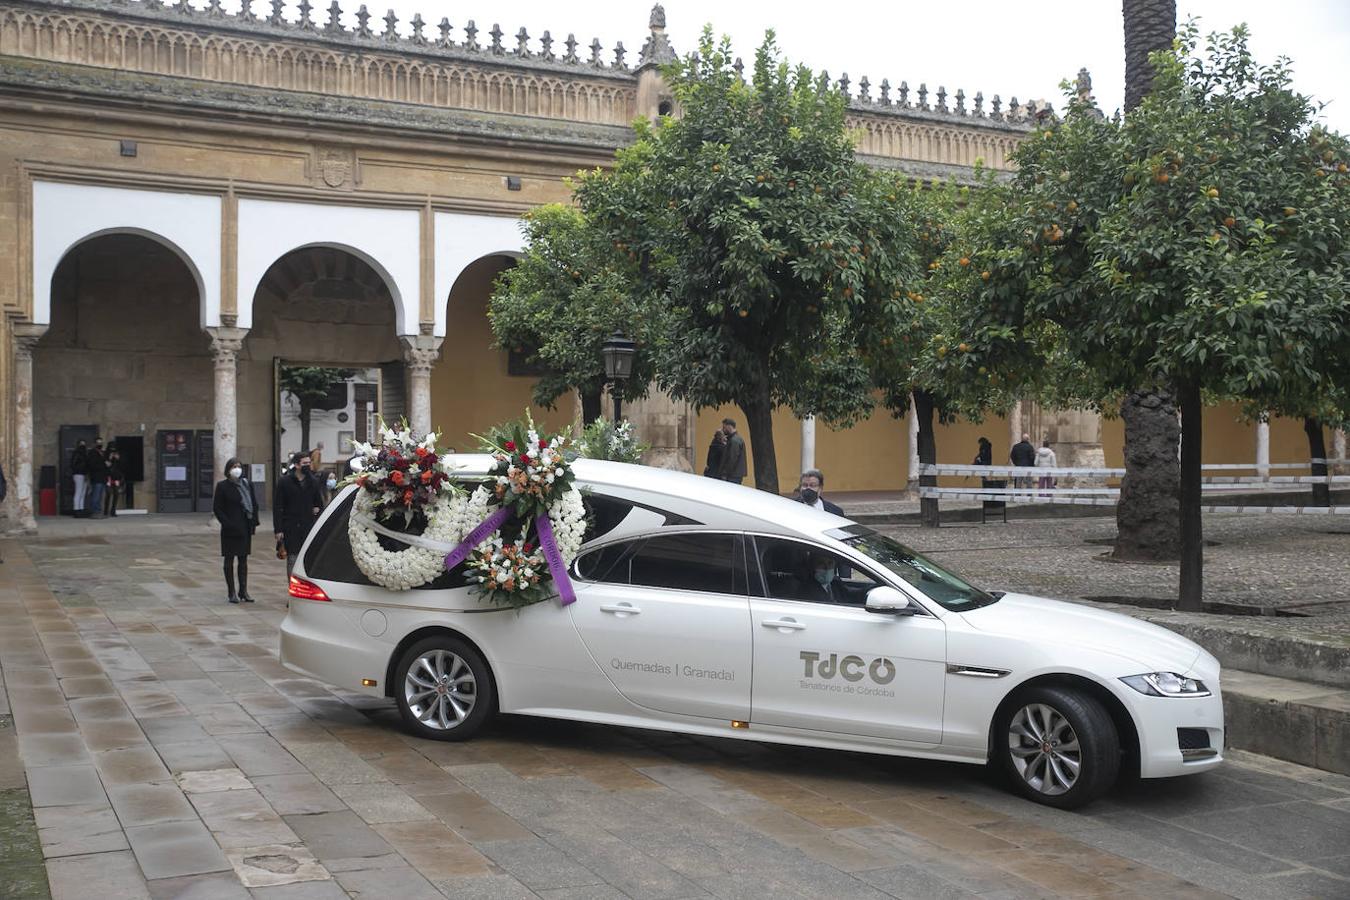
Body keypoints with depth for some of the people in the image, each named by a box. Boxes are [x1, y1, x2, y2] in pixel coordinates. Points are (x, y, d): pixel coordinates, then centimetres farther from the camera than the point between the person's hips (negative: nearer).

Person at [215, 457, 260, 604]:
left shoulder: (247, 484, 7)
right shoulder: (222, 486, -5)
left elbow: (254, 504, 11)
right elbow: (217, 508, -5)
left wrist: (253, 522, 1)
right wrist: (227, 523, -14)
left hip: (246, 527, 4)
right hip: (231, 529, -4)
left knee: (243, 559, 9)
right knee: (230, 559, 3)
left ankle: (243, 591, 14)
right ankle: (232, 593, 6)